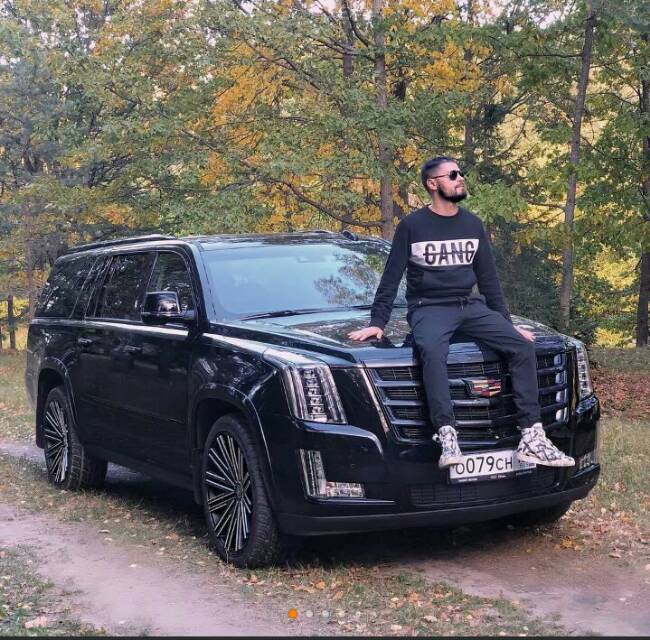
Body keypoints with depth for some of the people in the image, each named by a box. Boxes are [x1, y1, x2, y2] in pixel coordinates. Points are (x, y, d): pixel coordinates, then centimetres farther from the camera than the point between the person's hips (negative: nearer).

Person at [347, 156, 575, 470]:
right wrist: (377, 323, -6)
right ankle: (447, 436, -45)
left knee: (523, 347, -17)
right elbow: (391, 278, 1)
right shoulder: (412, 225, -1)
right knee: (432, 351, -39)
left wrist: (507, 324, 14)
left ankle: (532, 437, -18)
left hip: (470, 306, 5)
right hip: (428, 308, -5)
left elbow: (488, 278, 17)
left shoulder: (473, 225, 13)